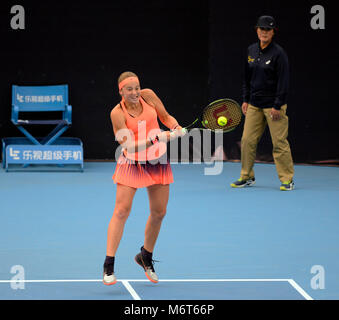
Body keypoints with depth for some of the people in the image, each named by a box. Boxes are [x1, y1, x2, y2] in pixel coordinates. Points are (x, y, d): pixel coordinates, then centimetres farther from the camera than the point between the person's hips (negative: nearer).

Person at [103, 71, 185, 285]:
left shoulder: (148, 95, -6)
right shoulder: (117, 113, -17)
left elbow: (166, 117, 8)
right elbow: (130, 145, -22)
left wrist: (176, 127, -13)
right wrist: (157, 138, -31)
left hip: (157, 161, 5)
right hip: (132, 163, -4)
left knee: (159, 212, 7)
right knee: (121, 211, -13)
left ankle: (146, 257, 29)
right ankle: (109, 266, -10)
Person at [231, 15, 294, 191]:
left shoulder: (278, 53, -9)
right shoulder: (251, 51, 9)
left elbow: (283, 82, -11)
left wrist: (277, 106, -14)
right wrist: (245, 99, 11)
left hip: (273, 105, -6)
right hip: (254, 105, 6)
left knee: (279, 143, -5)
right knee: (247, 140, 4)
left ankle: (287, 179, 3)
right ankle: (247, 177, 16)